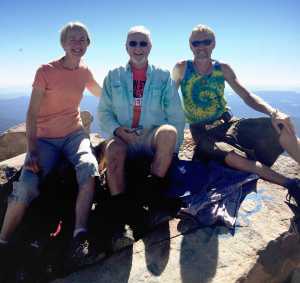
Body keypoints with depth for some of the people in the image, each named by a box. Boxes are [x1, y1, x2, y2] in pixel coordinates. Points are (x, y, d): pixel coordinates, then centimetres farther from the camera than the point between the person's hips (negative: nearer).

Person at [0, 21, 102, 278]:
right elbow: (32, 114, -11)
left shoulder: (84, 72, 5)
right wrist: (32, 150, -20)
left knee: (89, 167, -30)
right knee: (26, 185, -23)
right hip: (46, 138, -2)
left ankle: (80, 234, -26)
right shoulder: (46, 71, -7)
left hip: (74, 134, 3)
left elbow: (103, 95, 26)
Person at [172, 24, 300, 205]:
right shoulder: (182, 68, -1)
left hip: (227, 124, 3)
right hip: (203, 133, -3)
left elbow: (247, 96, 2)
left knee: (279, 126, -22)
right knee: (232, 156, -36)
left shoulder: (223, 69, 5)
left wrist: (273, 112, -16)